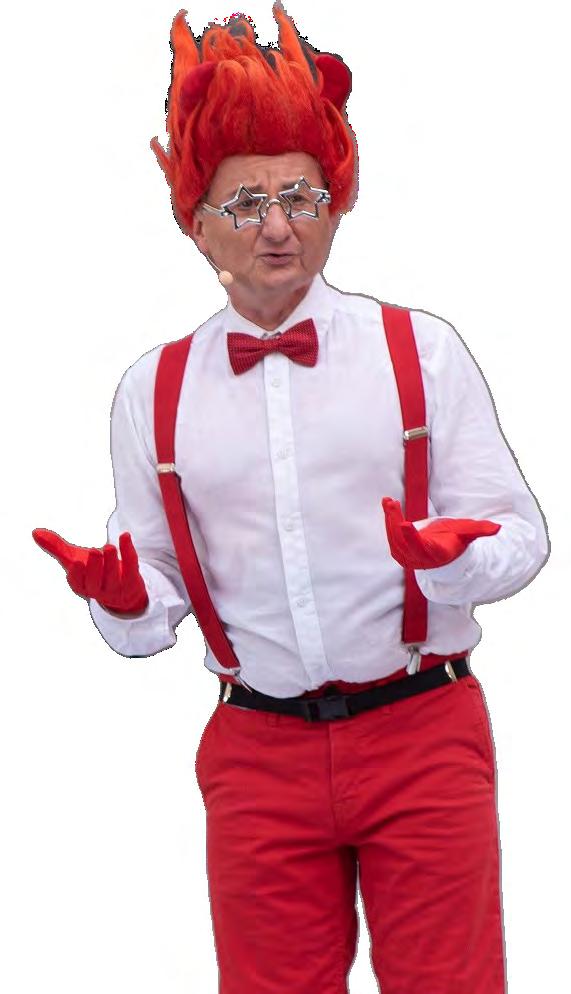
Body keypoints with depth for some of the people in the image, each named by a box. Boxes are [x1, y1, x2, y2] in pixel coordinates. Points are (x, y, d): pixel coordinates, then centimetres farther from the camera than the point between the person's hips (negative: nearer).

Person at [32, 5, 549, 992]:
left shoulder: (422, 352, 3)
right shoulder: (152, 391, 7)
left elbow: (520, 531, 0)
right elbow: (152, 608, 9)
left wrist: (452, 555, -21)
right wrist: (124, 596, -14)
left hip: (424, 733, -1)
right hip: (259, 753, 2)